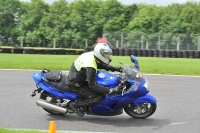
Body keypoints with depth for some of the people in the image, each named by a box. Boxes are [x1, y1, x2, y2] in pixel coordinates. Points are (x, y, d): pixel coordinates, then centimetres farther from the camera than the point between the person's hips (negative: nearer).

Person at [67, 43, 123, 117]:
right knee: (99, 97, -17)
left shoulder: (91, 55, -5)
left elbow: (101, 65, 14)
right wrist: (110, 90, -33)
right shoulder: (90, 67, -32)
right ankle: (75, 104, -5)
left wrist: (115, 68, 2)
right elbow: (92, 85, -30)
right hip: (76, 85, -9)